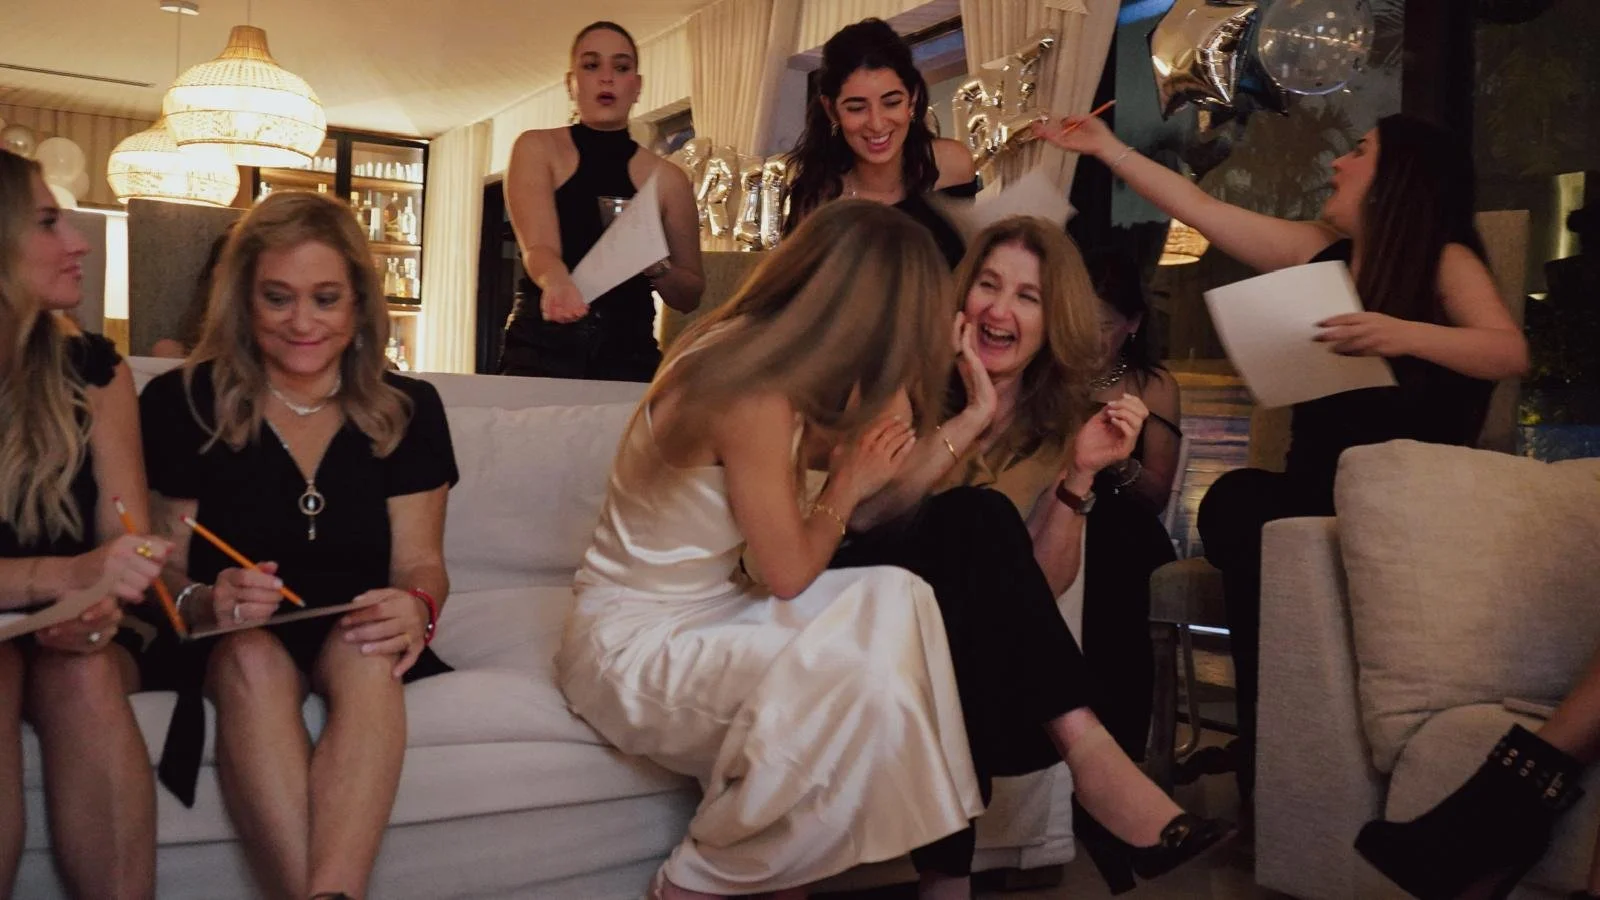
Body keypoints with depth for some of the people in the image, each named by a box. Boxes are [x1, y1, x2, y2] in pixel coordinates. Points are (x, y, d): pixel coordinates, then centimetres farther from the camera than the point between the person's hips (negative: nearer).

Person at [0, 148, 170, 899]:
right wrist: (65, 575, -38)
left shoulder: (90, 368, -3)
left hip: (70, 635, 2)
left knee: (85, 672, -30)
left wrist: (101, 604, -28)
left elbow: (124, 537, -6)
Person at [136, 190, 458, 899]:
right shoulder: (180, 403, 1)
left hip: (356, 639, 1)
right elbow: (160, 569, 1)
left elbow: (420, 560, 2)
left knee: (366, 653, -34)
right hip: (223, 647, 0)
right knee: (253, 656, -35)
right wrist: (204, 603, -23)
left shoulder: (407, 410, 5)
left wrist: (416, 608, -23)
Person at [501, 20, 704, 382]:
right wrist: (557, 283, -37)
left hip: (630, 354, 2)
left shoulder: (667, 178, 5)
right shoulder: (537, 149, 2)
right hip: (541, 350, -1)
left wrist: (656, 266, -12)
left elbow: (690, 297, 10)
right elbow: (537, 247, -14)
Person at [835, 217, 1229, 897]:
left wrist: (1079, 475, -19)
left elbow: (1038, 587, -6)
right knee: (979, 516, -31)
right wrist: (973, 417, -26)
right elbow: (862, 516, -22)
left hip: (970, 642, 3)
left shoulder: (1058, 420, 2)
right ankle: (1087, 751, -31)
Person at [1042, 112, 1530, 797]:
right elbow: (1199, 209, 15)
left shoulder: (1447, 261, 1)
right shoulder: (1320, 251, 13)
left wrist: (1406, 335, -32)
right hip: (1315, 491, 4)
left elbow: (1512, 352, -15)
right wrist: (1109, 149, 17)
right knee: (1235, 499, -29)